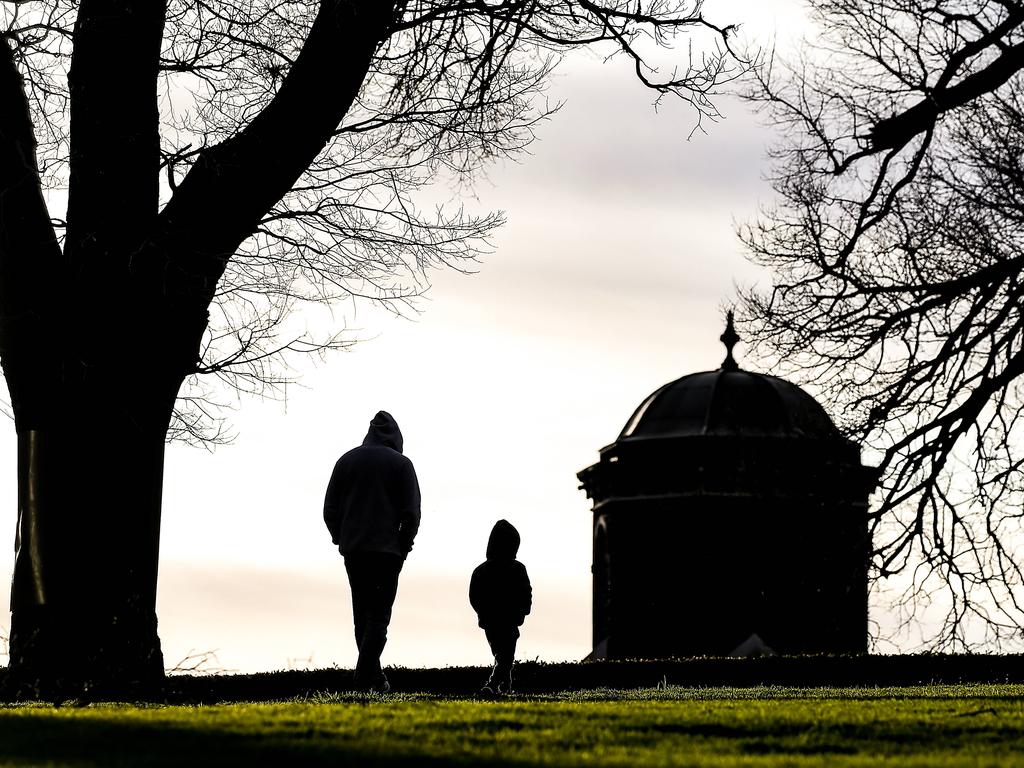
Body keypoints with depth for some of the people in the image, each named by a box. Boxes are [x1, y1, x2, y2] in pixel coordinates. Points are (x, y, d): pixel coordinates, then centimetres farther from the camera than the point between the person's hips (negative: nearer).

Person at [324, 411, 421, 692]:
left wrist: (341, 539, 15)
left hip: (352, 550, 3)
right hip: (386, 550, -3)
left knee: (362, 613, 12)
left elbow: (329, 508, 6)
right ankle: (365, 675, -18)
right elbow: (411, 513, -6)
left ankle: (374, 675, 13)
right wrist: (403, 547, 5)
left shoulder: (347, 460, 8)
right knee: (379, 614, -3)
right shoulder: (401, 464, 0)